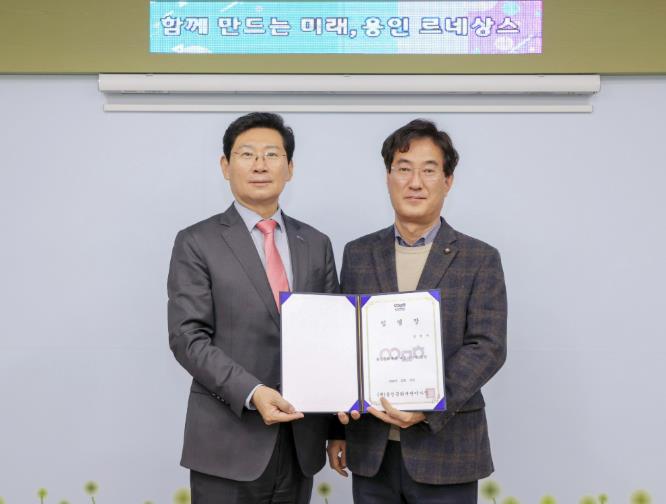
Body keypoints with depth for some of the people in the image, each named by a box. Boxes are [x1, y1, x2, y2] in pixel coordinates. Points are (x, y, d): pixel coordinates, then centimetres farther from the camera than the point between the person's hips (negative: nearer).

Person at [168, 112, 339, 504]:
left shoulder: (316, 244, 10)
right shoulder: (197, 243, -3)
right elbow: (188, 338, -9)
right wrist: (252, 393, -21)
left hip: (300, 440, 4)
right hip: (229, 441, -4)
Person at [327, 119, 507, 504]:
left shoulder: (480, 260, -1)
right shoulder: (358, 254, 8)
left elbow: (487, 347, -8)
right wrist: (338, 428, 8)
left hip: (445, 448, -2)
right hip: (371, 450, 3)